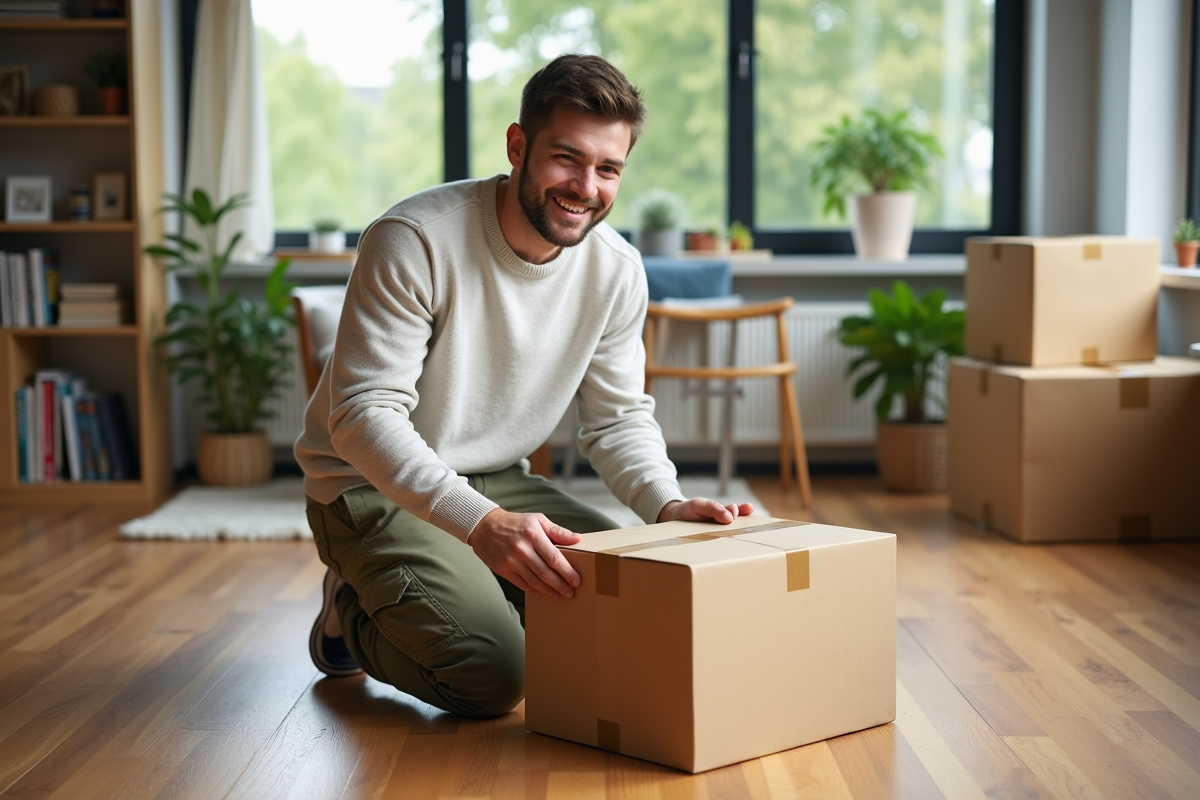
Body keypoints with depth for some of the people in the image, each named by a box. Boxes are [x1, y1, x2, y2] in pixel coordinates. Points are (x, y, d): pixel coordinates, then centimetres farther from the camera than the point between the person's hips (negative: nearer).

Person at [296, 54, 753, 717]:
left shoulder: (616, 270, -6)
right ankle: (354, 613, 9)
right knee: (491, 673, -24)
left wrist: (668, 505, -18)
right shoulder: (414, 241, -25)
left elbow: (618, 416, 4)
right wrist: (481, 523, -43)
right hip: (373, 486, -6)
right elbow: (363, 416, -29)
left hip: (497, 483, 7)